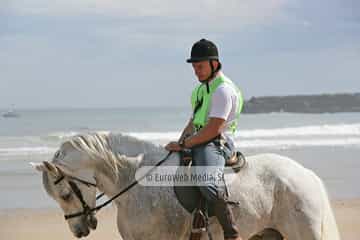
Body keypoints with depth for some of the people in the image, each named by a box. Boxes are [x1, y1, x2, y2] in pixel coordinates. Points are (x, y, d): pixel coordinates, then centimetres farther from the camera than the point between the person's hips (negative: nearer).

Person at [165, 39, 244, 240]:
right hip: (198, 142, 11)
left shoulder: (223, 90, -14)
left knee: (210, 186, -36)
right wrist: (179, 142, 9)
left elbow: (213, 129, -20)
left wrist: (184, 144, -17)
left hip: (216, 143, -11)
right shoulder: (203, 88, 19)